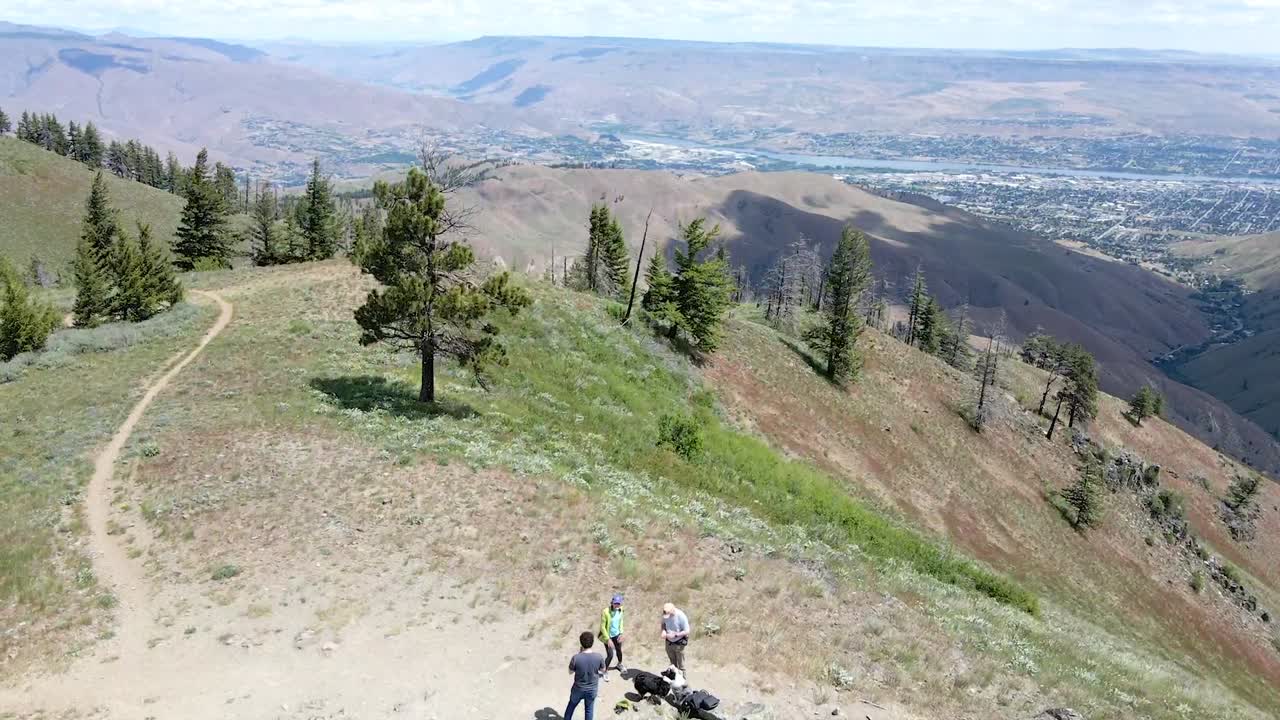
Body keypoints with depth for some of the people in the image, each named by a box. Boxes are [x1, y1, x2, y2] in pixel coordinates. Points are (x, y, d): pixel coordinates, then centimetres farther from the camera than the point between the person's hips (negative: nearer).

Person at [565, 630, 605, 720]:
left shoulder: (576, 658, -28)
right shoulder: (599, 657, -23)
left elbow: (570, 671, -8)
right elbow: (603, 670, -4)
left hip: (578, 689, -1)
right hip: (592, 689, 1)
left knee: (571, 706, 27)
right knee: (589, 709, 25)